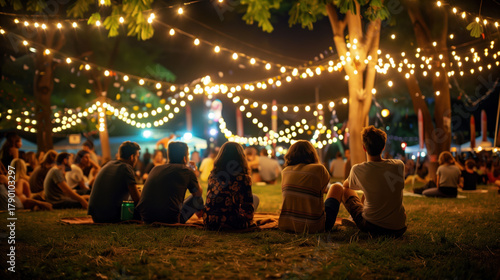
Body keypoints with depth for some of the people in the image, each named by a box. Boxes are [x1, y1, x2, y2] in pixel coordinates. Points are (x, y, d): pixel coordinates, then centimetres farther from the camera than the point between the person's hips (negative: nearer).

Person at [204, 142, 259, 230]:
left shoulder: (213, 174, 3)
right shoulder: (242, 178, -12)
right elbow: (247, 205, -6)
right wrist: (248, 221, 14)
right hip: (231, 223, -6)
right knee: (255, 198, 19)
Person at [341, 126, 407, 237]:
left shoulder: (357, 169, -14)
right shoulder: (399, 165, -8)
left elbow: (346, 185, 11)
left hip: (370, 226, -3)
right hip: (398, 229, 3)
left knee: (344, 190, 18)